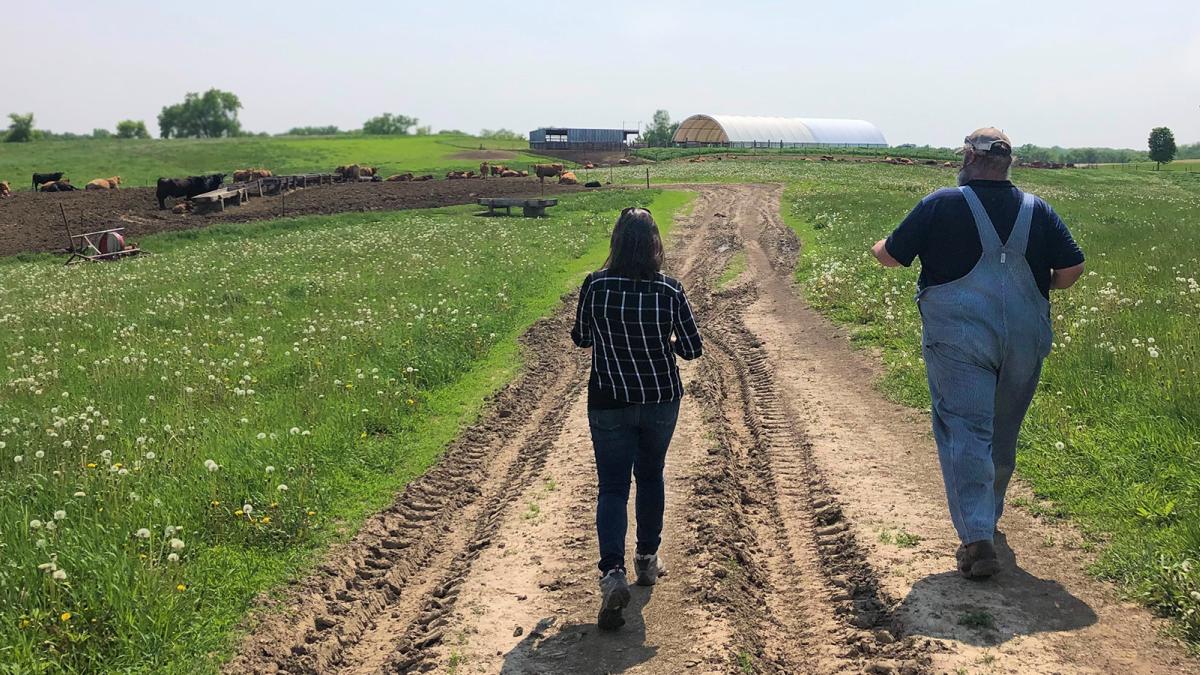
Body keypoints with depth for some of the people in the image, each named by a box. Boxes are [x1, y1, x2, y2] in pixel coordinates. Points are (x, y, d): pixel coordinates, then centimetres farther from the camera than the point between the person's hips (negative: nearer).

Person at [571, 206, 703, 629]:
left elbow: (580, 338, 1)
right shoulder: (669, 290, -13)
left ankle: (612, 572, -14)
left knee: (612, 487, 4)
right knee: (650, 476, 22)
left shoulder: (594, 286, -13)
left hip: (609, 404, -1)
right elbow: (692, 349, -6)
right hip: (661, 401, 1)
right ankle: (647, 559, 34)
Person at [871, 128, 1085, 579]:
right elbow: (1072, 267, 3)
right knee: (1003, 434, 19)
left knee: (964, 430, -5)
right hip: (1023, 340, 4)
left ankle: (976, 536, -17)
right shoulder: (1037, 211, 6)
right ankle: (988, 514, 37)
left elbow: (891, 256, -2)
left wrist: (879, 249, 21)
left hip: (957, 339, -4)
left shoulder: (941, 205, -5)